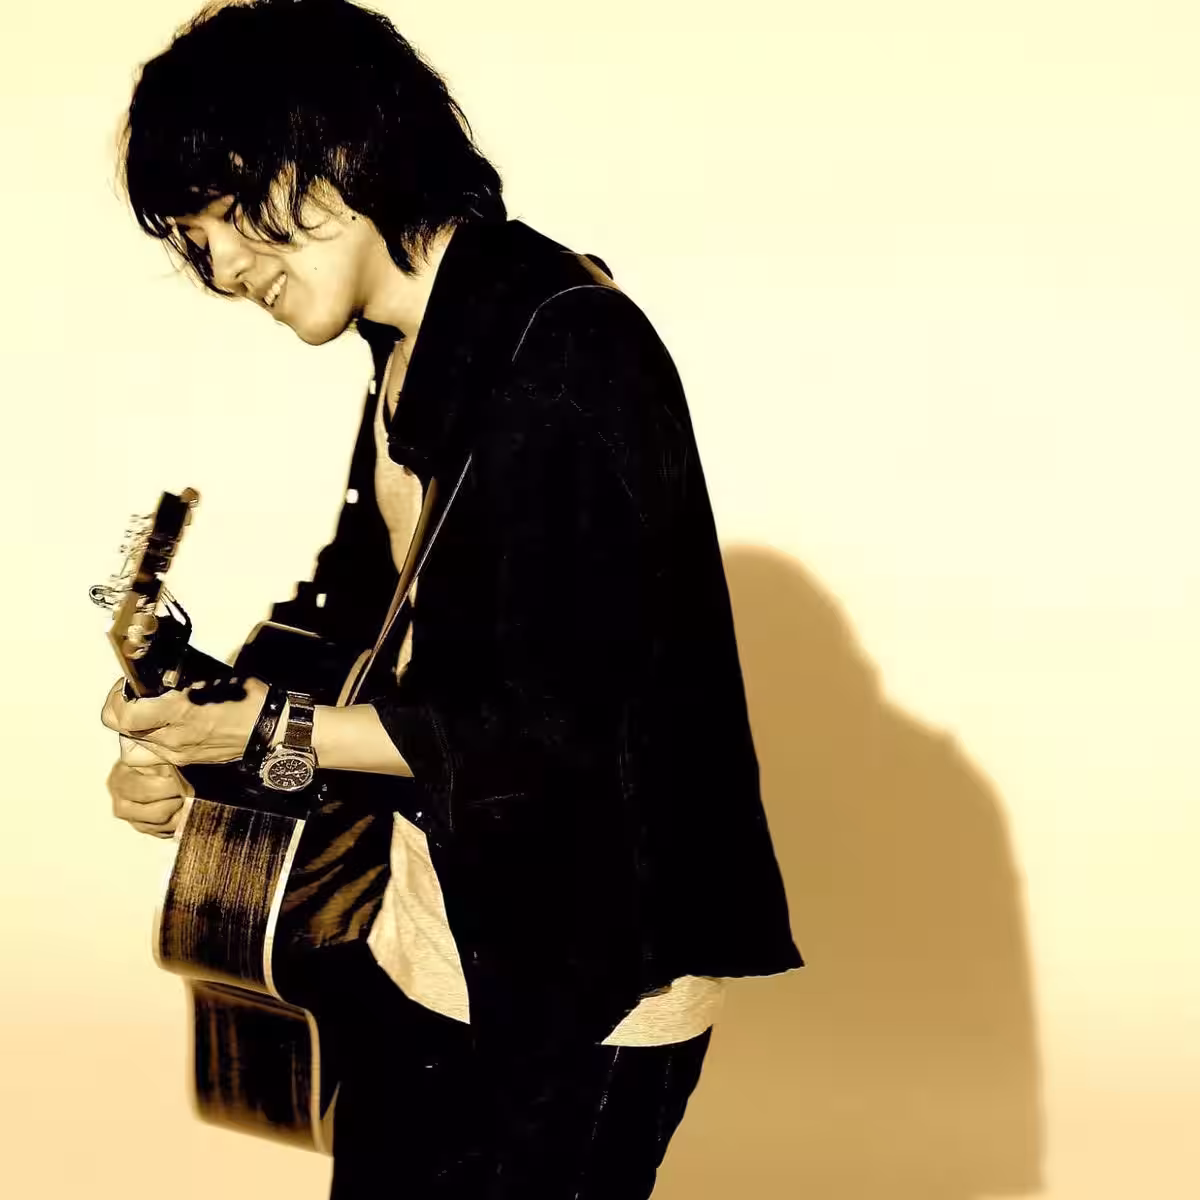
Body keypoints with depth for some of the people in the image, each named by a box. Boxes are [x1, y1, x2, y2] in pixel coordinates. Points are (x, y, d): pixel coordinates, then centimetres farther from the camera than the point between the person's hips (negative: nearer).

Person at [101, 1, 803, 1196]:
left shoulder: (568, 348, -20)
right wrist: (196, 733, 2)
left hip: (573, 986, -9)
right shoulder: (411, 359, 8)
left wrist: (264, 729, -18)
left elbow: (557, 725, -23)